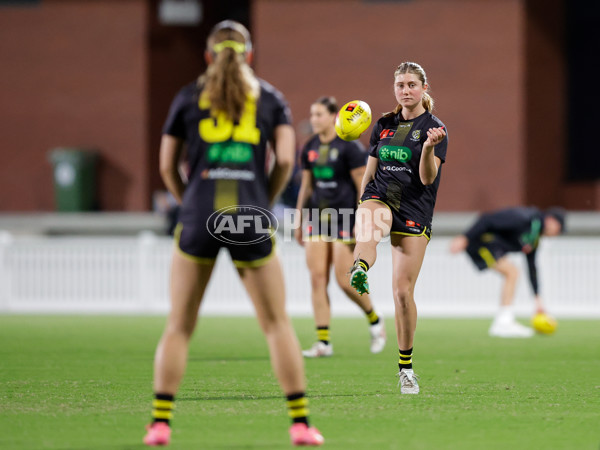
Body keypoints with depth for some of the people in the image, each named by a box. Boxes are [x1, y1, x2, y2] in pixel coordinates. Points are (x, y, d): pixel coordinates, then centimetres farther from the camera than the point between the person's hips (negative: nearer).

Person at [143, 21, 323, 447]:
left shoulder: (188, 97, 9)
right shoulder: (270, 97, 10)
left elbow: (167, 165, 9)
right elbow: (285, 159, -1)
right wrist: (265, 201, 12)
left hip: (199, 218, 0)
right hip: (250, 221, 0)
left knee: (179, 326, 8)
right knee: (278, 324, 9)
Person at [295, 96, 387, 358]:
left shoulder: (348, 147, -8)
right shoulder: (310, 149, 9)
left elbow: (363, 186, -8)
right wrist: (299, 222, 18)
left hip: (344, 219, -6)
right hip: (317, 218, 6)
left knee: (345, 281, -7)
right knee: (317, 278, -4)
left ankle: (375, 321, 20)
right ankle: (323, 342, -2)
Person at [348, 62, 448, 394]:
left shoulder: (434, 128, 0)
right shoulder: (384, 125, 13)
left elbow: (427, 178, -12)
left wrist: (429, 147, -29)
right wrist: (363, 208, 15)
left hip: (415, 213, -2)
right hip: (380, 198, 2)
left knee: (403, 291, -6)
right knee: (369, 221, -38)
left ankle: (406, 366, 9)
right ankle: (360, 271, -71)